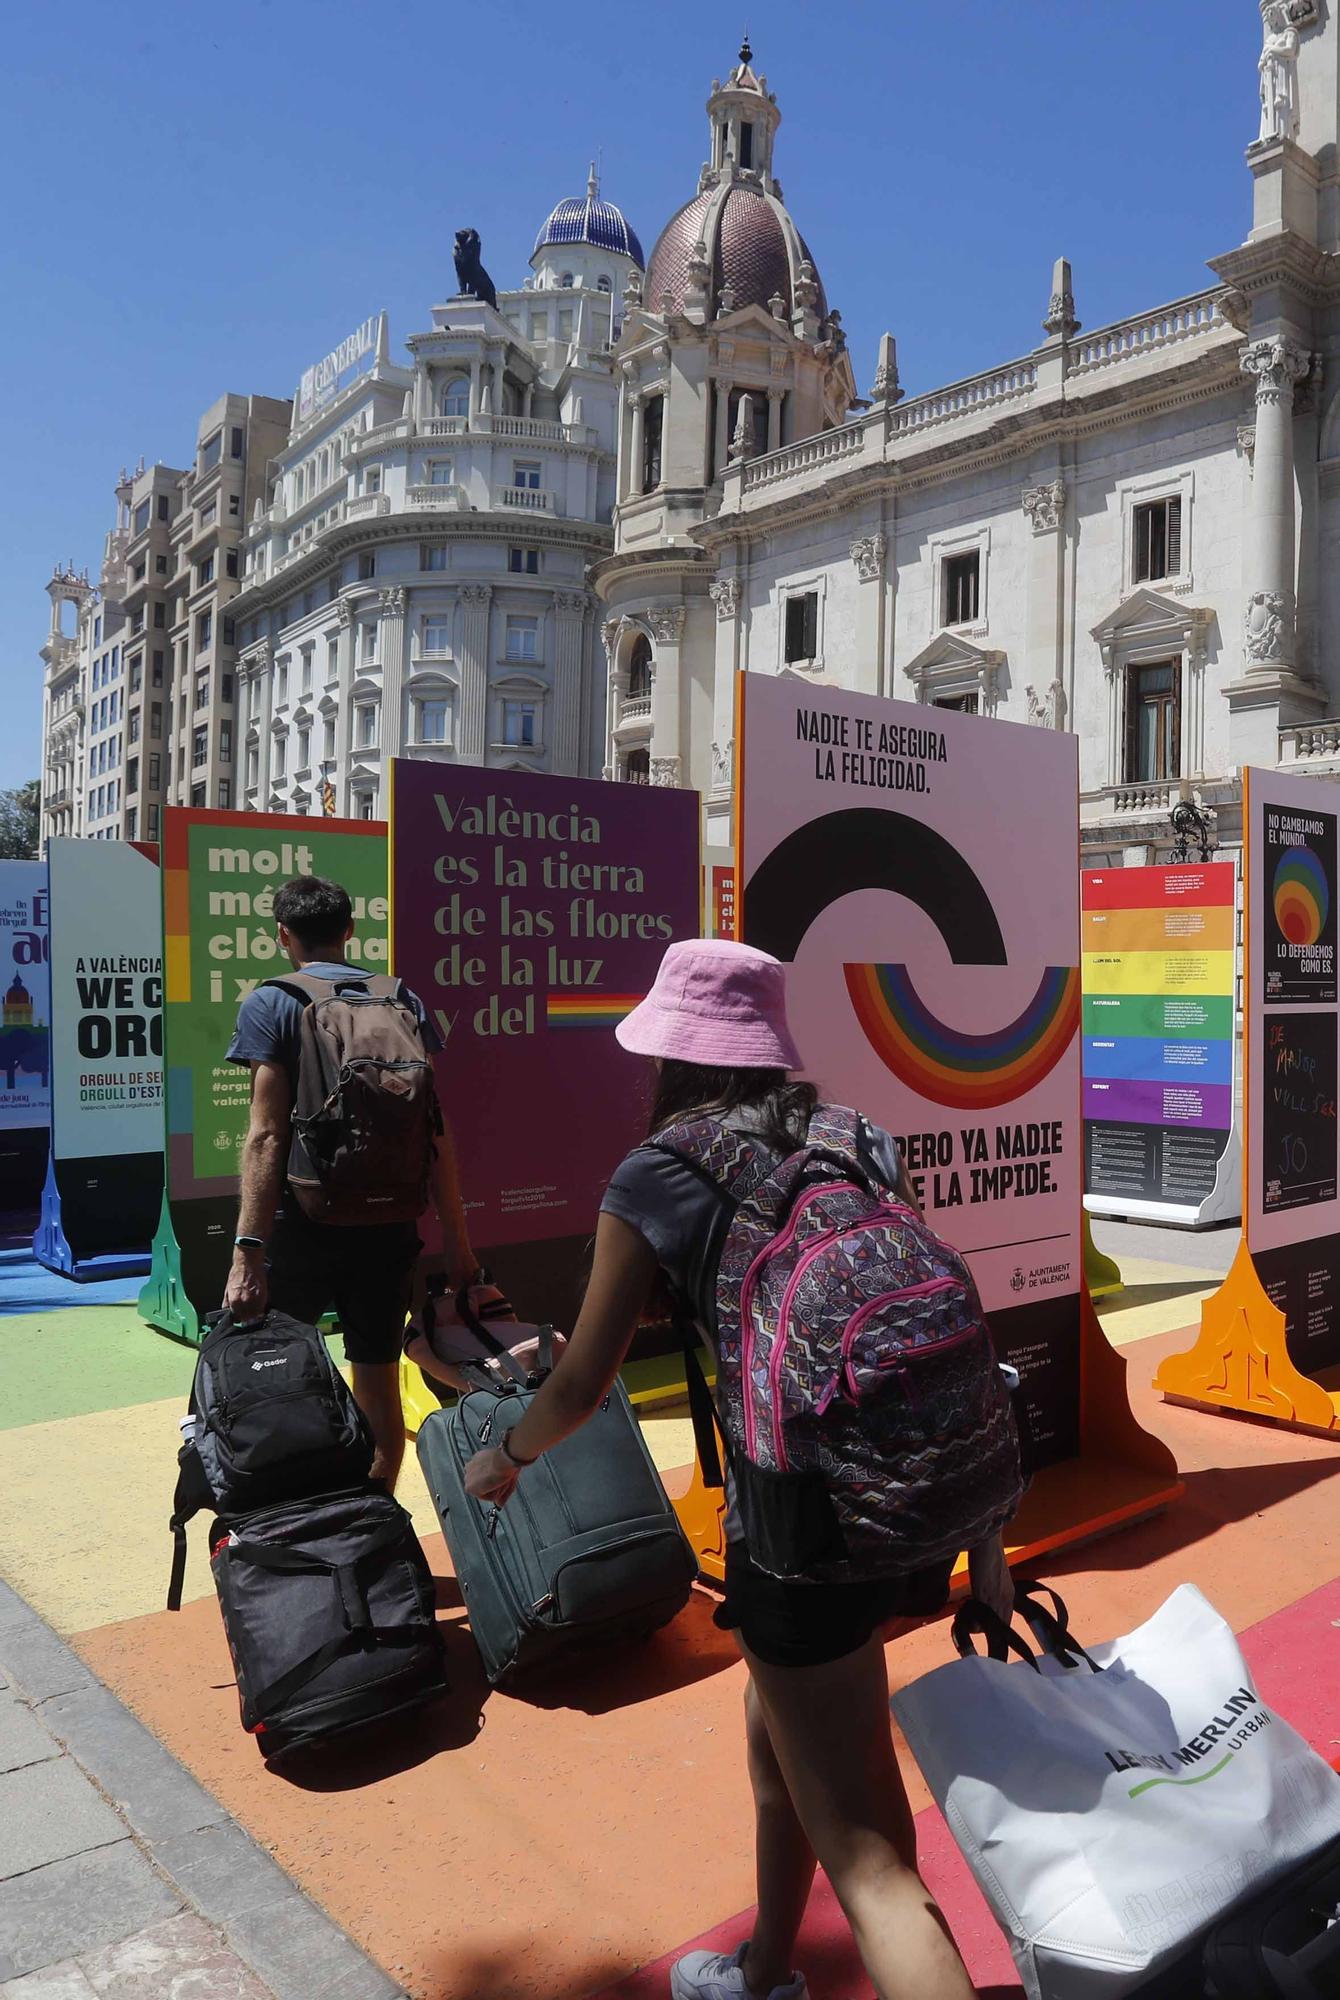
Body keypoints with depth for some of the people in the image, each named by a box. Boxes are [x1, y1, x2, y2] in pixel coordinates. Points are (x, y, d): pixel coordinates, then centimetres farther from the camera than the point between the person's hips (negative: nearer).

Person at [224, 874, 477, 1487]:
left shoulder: (270, 1005, -5)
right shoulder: (403, 1001, 5)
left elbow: (268, 1135, -16)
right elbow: (436, 1129, 1)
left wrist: (247, 1252, -18)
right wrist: (457, 1240, 5)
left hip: (302, 1224, -3)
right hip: (387, 1224, 3)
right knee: (378, 1382, 13)